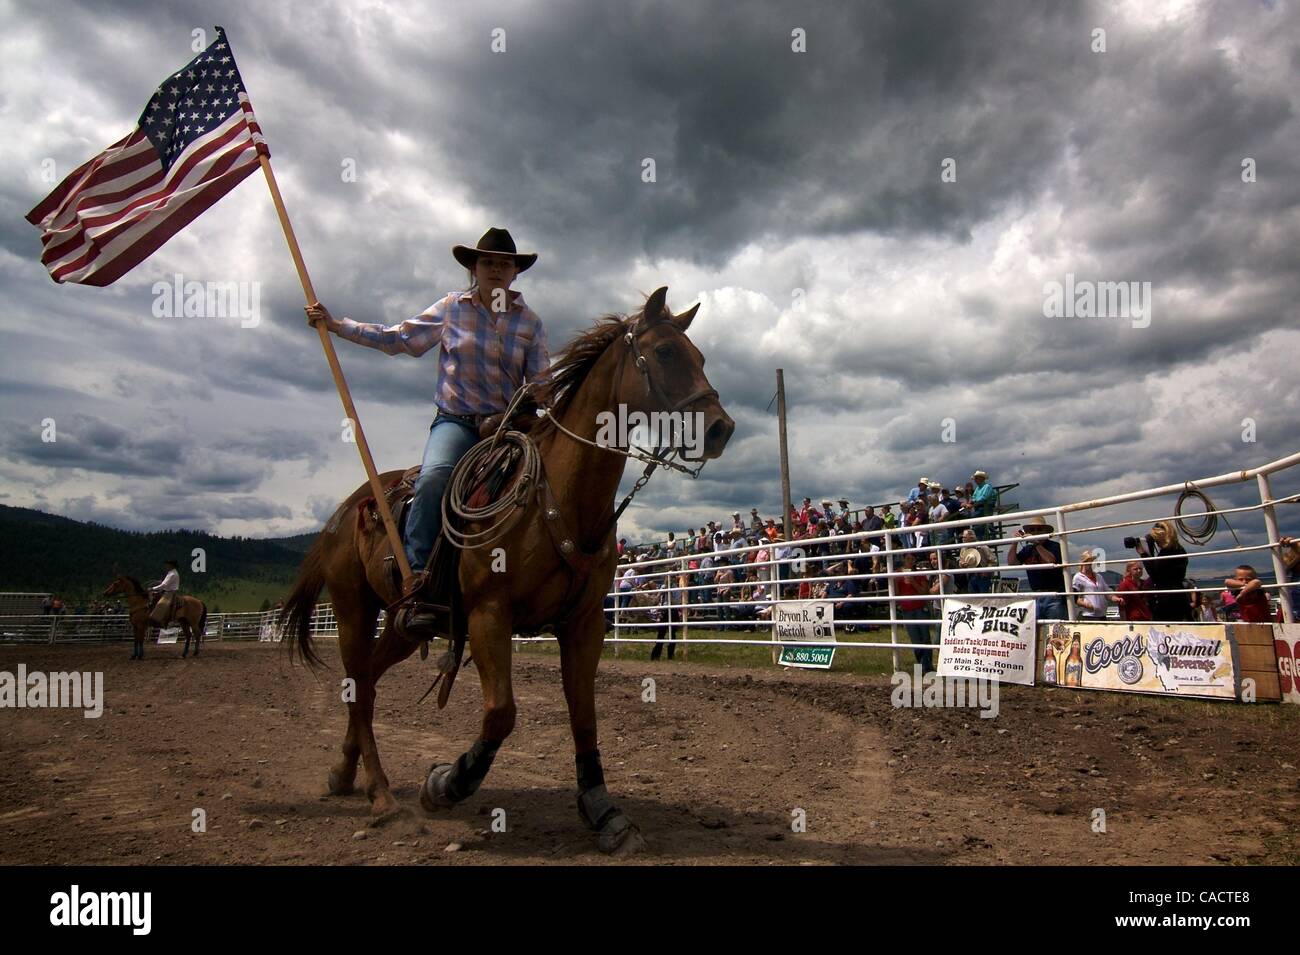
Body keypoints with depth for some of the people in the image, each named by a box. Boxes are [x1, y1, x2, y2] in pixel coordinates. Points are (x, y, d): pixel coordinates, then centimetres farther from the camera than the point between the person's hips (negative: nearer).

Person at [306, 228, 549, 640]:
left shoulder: (530, 322, 9)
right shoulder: (452, 307, 8)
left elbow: (542, 385, 6)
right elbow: (399, 340, 13)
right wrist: (335, 324, 10)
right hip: (456, 422, -2)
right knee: (435, 476, -32)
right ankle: (418, 586, -32)